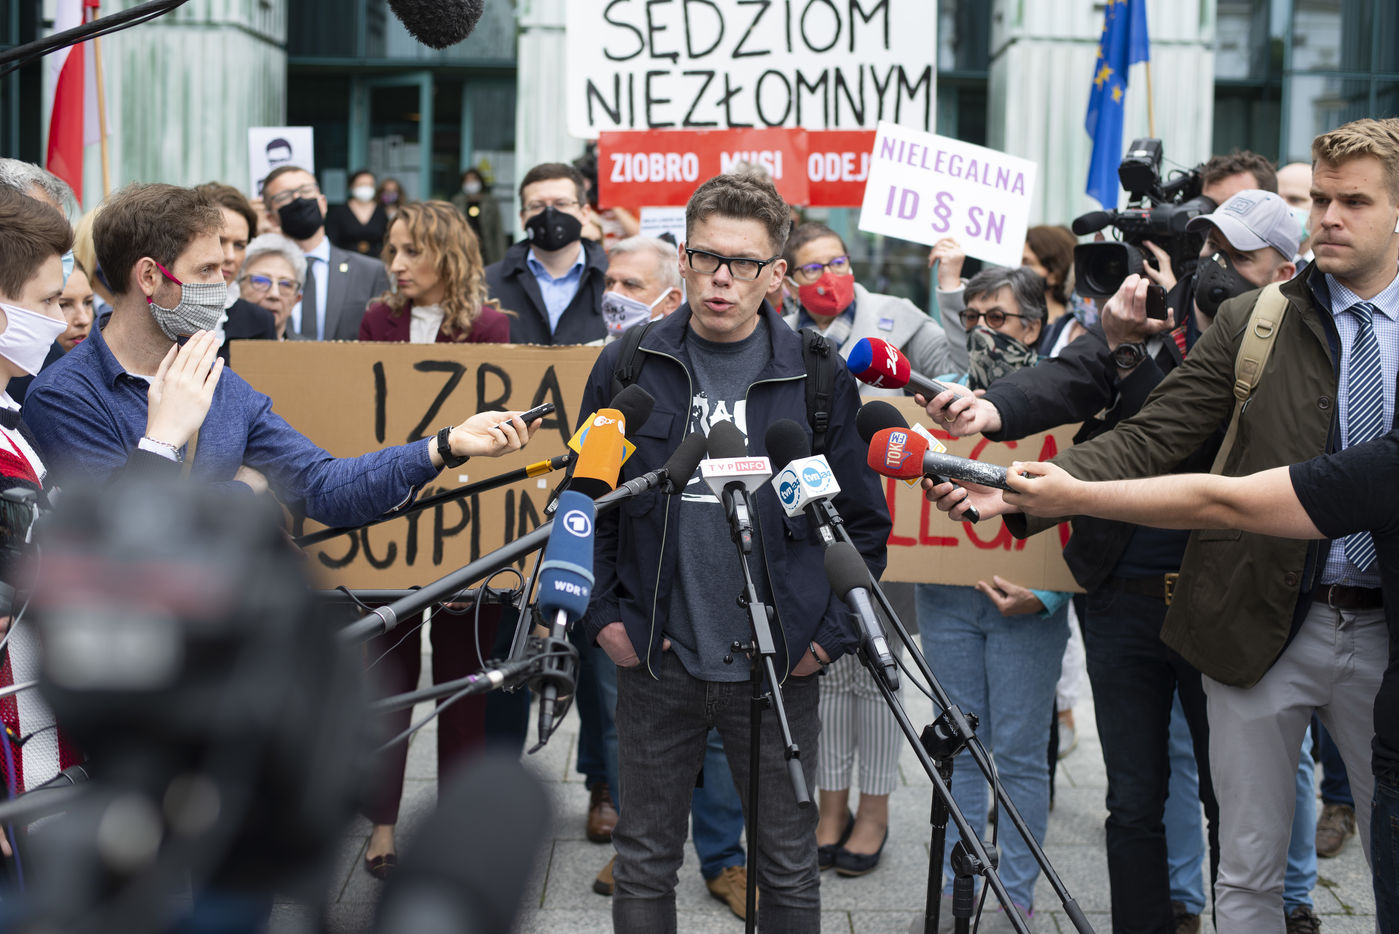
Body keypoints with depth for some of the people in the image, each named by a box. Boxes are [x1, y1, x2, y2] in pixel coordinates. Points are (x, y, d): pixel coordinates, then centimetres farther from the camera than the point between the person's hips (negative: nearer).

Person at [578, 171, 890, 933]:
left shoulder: (820, 377, -2)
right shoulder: (627, 366, 1)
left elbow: (864, 521, 3)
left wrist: (830, 633, -3)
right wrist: (603, 614, -1)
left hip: (779, 670, -1)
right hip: (656, 667, 1)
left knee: (789, 873, 11)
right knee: (644, 867, 12)